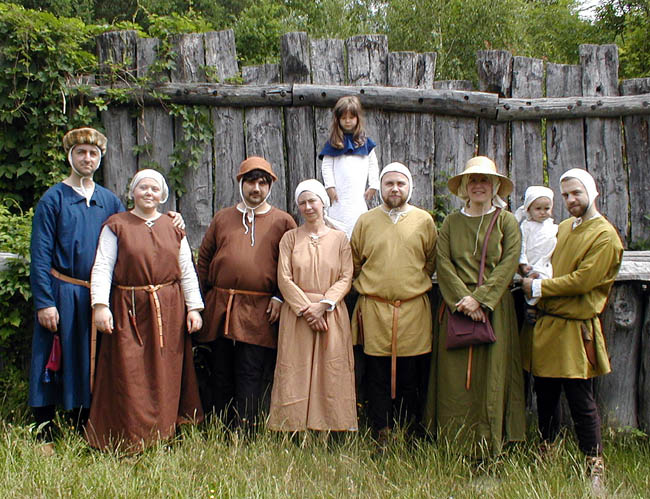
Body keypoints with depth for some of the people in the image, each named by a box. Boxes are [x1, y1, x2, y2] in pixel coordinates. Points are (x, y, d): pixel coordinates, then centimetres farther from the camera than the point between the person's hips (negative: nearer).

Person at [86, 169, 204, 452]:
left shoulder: (173, 228, 13)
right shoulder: (116, 225, 5)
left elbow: (187, 271, 11)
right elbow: (102, 267, -3)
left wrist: (194, 307, 3)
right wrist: (100, 305, -15)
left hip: (168, 310, 3)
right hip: (128, 309, -2)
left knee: (165, 375, 5)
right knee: (128, 375, -3)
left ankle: (163, 434, 16)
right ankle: (128, 441, 7)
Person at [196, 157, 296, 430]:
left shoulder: (283, 221, 6)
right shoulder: (222, 218, 14)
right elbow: (204, 258, 17)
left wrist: (280, 298, -7)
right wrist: (204, 296, 9)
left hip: (259, 313, -3)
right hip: (219, 309, 4)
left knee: (250, 378, -2)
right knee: (220, 375, 9)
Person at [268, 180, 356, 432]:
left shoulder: (339, 238, 8)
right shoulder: (290, 238, 8)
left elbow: (345, 278, 2)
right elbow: (284, 279, 0)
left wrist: (323, 304, -12)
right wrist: (307, 308, -10)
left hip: (332, 315, 0)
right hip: (296, 315, 0)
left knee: (331, 373, -1)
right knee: (296, 374, -1)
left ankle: (332, 428, 7)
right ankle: (295, 433, 6)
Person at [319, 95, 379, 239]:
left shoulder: (365, 142, 11)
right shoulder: (333, 143, 5)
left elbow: (373, 165, 12)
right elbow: (326, 166, 2)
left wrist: (373, 186, 4)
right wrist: (330, 187, -7)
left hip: (359, 194, 2)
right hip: (339, 195, -2)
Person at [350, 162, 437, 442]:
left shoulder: (424, 221, 7)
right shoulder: (366, 221, 7)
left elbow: (431, 263, 16)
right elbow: (354, 264, 15)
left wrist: (413, 283, 13)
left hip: (414, 308, 0)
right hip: (374, 309, 0)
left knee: (411, 379, 4)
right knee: (377, 378, 3)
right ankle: (381, 438, 12)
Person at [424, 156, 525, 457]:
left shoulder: (506, 221, 7)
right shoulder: (451, 222, 11)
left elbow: (508, 264, -4)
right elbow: (443, 262, 1)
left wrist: (479, 298, -13)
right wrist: (463, 298, -12)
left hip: (494, 309, -1)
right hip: (456, 307, 1)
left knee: (491, 375, -1)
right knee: (454, 377, -1)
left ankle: (488, 447, 7)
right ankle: (455, 445, 7)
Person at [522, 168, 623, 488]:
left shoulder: (605, 236, -9)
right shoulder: (564, 227, 15)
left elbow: (582, 281, -17)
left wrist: (538, 287, -11)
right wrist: (537, 281, 6)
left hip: (575, 329, -7)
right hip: (547, 323, 7)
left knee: (581, 402, -1)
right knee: (545, 396, 14)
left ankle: (595, 468, 13)